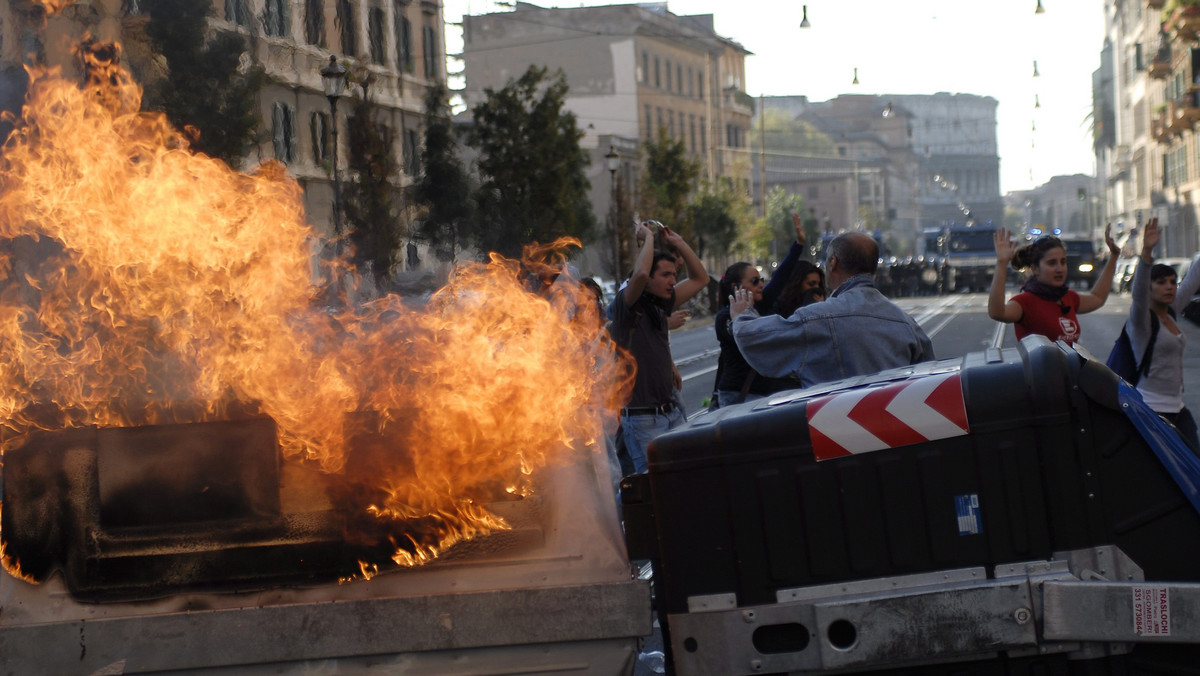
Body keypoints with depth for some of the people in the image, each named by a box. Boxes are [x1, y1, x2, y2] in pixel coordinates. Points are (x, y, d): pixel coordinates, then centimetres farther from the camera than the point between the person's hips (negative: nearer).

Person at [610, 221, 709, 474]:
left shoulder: (661, 305, 13)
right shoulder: (626, 306, -9)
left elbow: (700, 278, 22)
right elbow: (640, 274, -30)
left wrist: (678, 243, 12)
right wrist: (648, 237, -14)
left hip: (671, 412, 8)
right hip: (642, 418, -8)